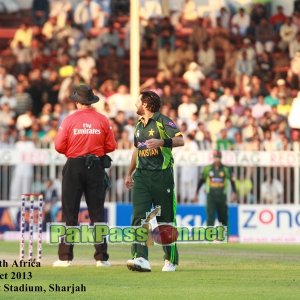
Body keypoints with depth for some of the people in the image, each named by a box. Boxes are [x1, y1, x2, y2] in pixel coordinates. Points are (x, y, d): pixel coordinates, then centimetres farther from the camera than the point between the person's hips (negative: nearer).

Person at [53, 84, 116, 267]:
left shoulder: (70, 120, -5)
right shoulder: (103, 120, 0)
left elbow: (59, 146, -7)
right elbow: (111, 146, -1)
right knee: (97, 212, 5)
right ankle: (101, 257, 3)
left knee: (70, 212, 2)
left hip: (74, 167, -1)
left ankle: (65, 257, 0)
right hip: (96, 167, 1)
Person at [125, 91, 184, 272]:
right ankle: (141, 258, -20)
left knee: (166, 218, 2)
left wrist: (161, 142, -32)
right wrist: (129, 173, 30)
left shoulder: (163, 122, -5)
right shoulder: (139, 125, 18)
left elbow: (180, 141, -17)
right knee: (139, 217, -11)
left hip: (162, 175, -6)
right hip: (141, 176, 6)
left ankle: (171, 259, 15)